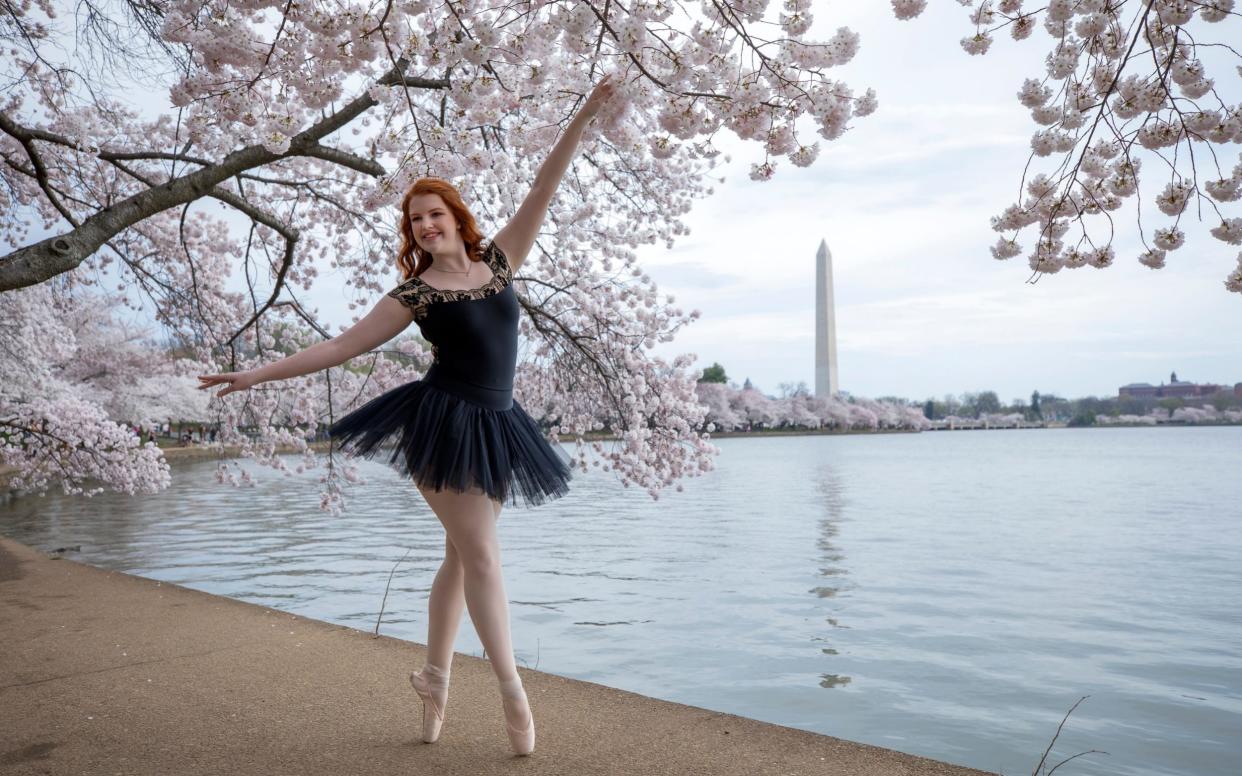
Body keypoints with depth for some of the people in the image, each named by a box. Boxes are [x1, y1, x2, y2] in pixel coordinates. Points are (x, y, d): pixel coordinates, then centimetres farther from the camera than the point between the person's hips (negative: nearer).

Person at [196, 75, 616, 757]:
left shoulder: (498, 258, 9)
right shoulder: (414, 294, 0)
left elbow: (544, 187, 7)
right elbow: (342, 345, 3)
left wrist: (584, 116, 4)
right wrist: (260, 373, 0)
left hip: (494, 425, 4)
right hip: (444, 421, -4)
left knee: (462, 554, 10)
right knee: (480, 553, -7)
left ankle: (434, 674, 23)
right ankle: (513, 693, -1)